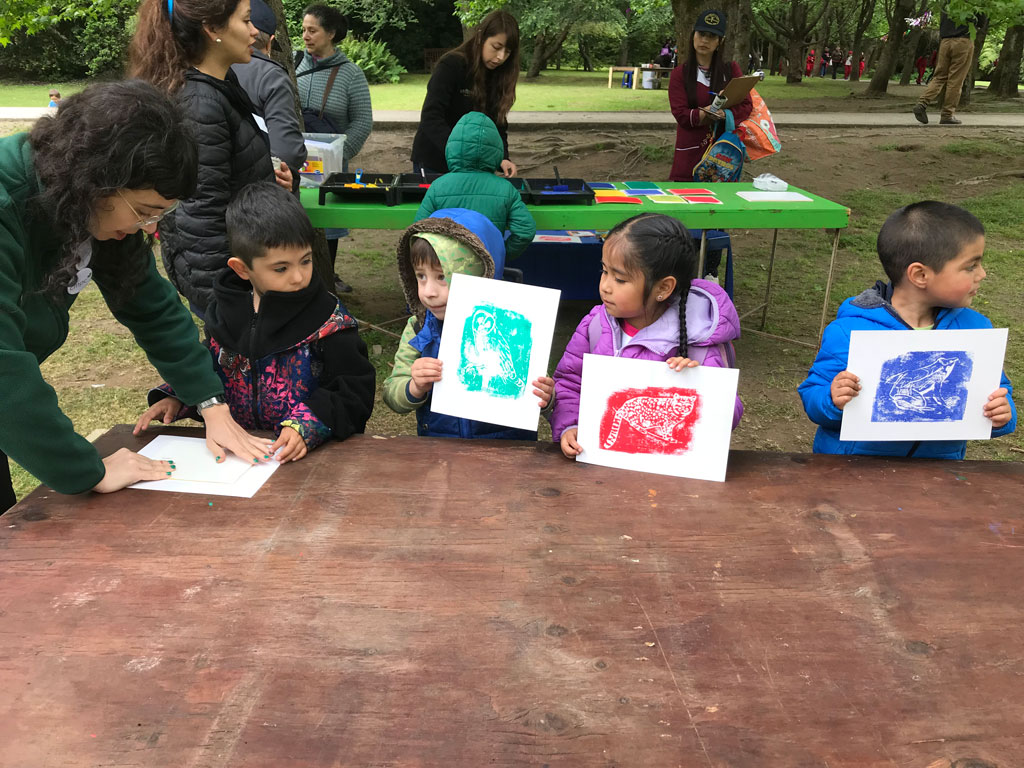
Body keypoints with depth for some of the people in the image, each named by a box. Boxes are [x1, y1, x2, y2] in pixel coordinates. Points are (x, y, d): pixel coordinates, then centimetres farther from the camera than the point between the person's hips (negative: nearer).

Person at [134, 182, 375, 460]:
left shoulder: (329, 320, -7)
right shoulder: (225, 313, 7)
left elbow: (355, 391, -10)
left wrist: (308, 426, -24)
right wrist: (175, 399, 7)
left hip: (313, 452, -5)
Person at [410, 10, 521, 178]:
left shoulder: (498, 76, 3)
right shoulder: (451, 66, -17)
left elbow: (497, 125, 1)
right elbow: (431, 118, -26)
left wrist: (503, 157, -19)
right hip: (434, 163, -6)